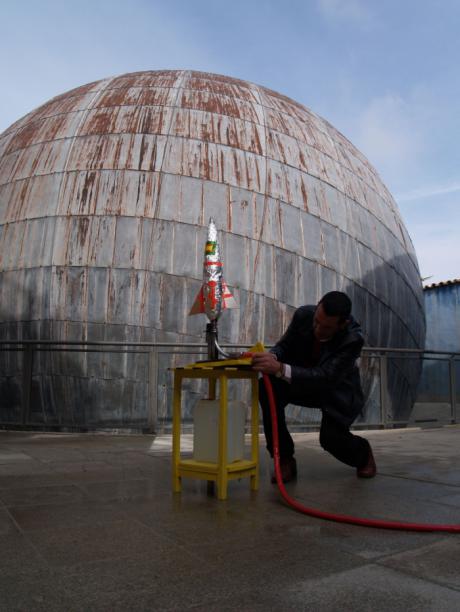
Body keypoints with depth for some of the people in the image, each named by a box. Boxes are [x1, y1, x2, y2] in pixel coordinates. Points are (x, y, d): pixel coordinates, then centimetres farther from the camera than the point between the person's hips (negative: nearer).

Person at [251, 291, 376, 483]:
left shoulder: (353, 339, -34)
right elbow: (284, 346, -9)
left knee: (331, 437, -24)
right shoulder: (303, 314, -23)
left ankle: (363, 452, 17)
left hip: (338, 390, -3)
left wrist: (280, 369, -55)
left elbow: (326, 377, -42)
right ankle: (285, 461, -13)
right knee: (268, 388, -25)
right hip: (303, 382, 4)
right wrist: (271, 357, -36)